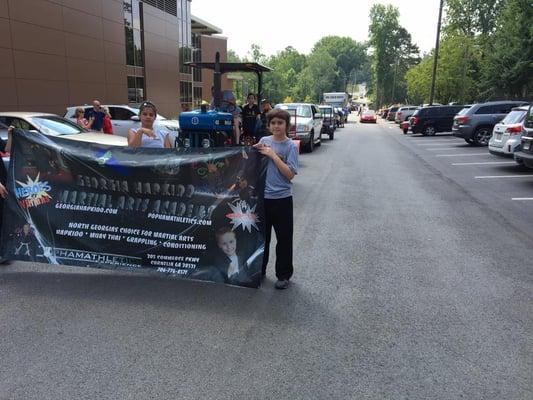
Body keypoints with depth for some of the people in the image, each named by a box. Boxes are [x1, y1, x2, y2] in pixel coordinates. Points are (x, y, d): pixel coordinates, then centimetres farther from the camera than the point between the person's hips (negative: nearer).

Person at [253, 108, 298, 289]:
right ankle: (259, 270, 33)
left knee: (284, 238, 7)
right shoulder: (264, 141, 5)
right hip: (262, 196, 4)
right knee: (261, 236, 16)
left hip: (282, 199, -4)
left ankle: (284, 275, 22)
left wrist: (273, 155, -18)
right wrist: (256, 151, -4)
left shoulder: (290, 146, -7)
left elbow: (290, 174, -16)